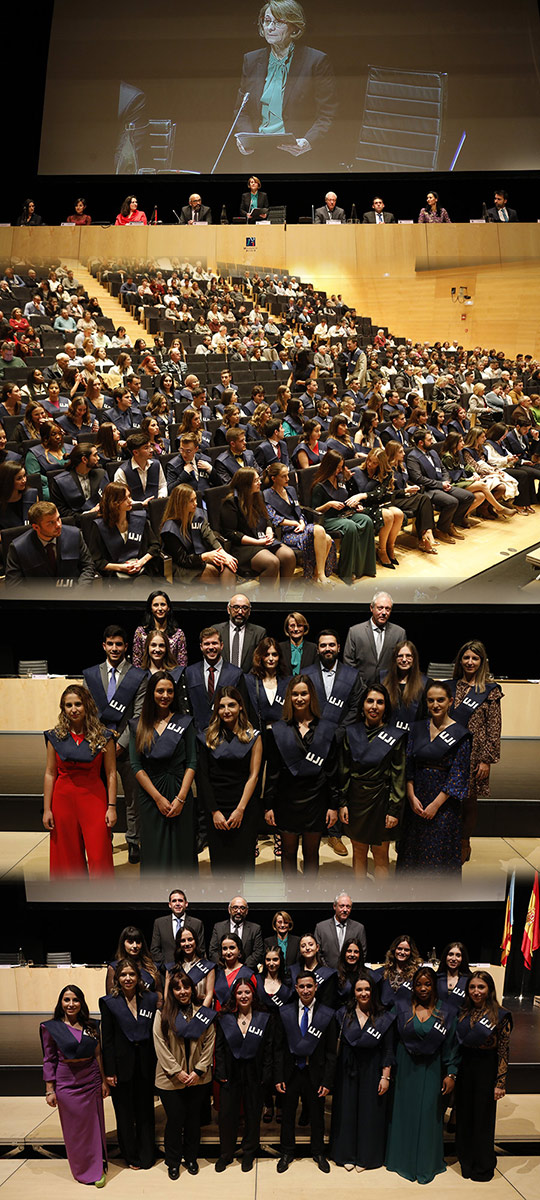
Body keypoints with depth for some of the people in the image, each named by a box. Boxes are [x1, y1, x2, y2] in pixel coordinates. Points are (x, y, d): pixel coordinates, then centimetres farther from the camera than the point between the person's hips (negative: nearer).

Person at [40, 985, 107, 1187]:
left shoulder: (90, 1026, 2)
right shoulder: (51, 1027, -6)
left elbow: (98, 1055, 7)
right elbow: (49, 1060, -3)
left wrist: (104, 1081, 6)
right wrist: (50, 1090, -4)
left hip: (92, 1081, 3)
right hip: (67, 1084, -2)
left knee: (95, 1125, 11)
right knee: (74, 1129, 7)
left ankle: (97, 1167, 29)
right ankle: (83, 1171, 24)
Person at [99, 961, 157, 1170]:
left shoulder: (151, 999, -1)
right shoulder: (109, 1002, -6)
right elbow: (107, 1040, -6)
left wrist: (158, 1064, -2)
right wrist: (109, 1071, -8)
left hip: (146, 1065, 2)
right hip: (122, 1065, -1)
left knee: (146, 1111, 13)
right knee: (125, 1112, 11)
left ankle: (147, 1156, 28)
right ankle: (131, 1156, 28)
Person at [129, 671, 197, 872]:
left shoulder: (184, 722, 4)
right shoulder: (138, 725, 5)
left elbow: (192, 763, 1)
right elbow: (136, 766, 0)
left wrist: (180, 798, -9)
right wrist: (158, 798, -8)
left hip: (180, 792, 0)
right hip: (149, 796, 0)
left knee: (181, 849, 1)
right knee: (154, 850, 2)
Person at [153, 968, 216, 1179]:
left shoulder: (204, 1014, 0)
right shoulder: (163, 1015, -5)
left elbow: (209, 1043, 1)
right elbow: (160, 1046, -8)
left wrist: (199, 1071, -7)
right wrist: (177, 1072, -11)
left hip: (198, 1079, 2)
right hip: (170, 1080, -2)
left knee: (194, 1120, 12)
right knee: (175, 1120, 6)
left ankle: (191, 1158, 32)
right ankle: (173, 1162, 26)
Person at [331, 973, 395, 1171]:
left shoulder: (384, 1017, -3)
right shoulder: (344, 1014, 0)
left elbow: (388, 1050, -1)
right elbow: (335, 1044, 1)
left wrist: (385, 1076, -6)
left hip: (372, 1071, -1)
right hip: (347, 1070, 1)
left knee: (370, 1112, 6)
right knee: (347, 1110, 7)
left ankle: (366, 1156, 21)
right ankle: (347, 1155, 22)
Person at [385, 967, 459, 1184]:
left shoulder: (445, 1012, -1)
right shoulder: (403, 1009, -2)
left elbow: (451, 1046, 1)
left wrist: (451, 1074, -4)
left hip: (432, 1070, 0)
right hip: (406, 1069, 0)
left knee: (429, 1113, 3)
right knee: (405, 1111, 6)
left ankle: (426, 1162, 19)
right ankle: (404, 1159, 22)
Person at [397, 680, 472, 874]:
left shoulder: (459, 734, -8)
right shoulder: (418, 729, 5)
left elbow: (458, 774, -10)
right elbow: (408, 765, 4)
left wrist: (436, 804, -12)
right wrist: (412, 797, -6)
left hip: (444, 801, -4)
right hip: (417, 798, 4)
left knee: (440, 849, 2)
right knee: (413, 846, 12)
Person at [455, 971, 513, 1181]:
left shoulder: (501, 1016, -11)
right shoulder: (463, 1013, 3)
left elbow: (503, 1052, -11)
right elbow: (456, 1045, 9)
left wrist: (500, 1083, -12)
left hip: (486, 1069, -4)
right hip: (464, 1068, 4)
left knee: (483, 1116, 8)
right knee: (464, 1115, 13)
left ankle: (483, 1166, 27)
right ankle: (466, 1161, 31)